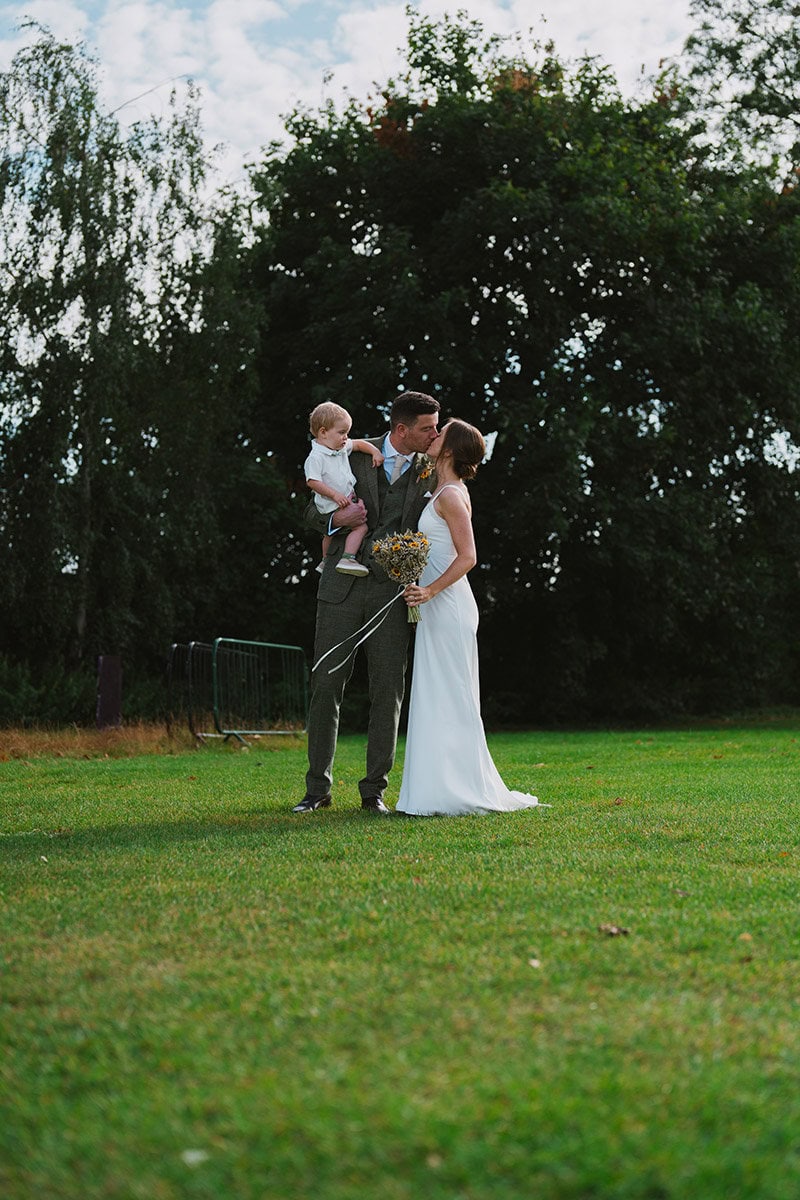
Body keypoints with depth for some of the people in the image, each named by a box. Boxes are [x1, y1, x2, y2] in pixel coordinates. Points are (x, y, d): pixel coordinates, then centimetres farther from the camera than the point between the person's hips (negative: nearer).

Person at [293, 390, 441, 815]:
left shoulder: (429, 469, 5)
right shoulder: (356, 455, 1)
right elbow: (313, 512, 6)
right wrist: (338, 518, -16)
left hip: (391, 590, 1)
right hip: (342, 588, -1)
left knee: (388, 691, 0)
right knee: (326, 685, -1)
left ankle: (374, 790, 9)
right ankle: (318, 787, 9)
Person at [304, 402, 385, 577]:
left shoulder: (342, 447, 3)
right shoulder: (316, 457, -23)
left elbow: (359, 443, 18)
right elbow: (313, 482, -27)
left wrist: (375, 452, 3)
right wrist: (335, 495, -30)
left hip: (347, 500, 10)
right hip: (333, 508, -10)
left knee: (330, 533, 29)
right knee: (361, 526, -24)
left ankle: (325, 562, 49)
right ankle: (348, 559, -28)